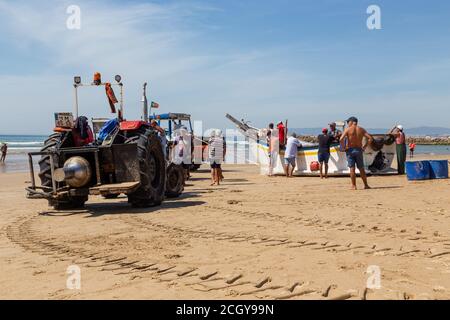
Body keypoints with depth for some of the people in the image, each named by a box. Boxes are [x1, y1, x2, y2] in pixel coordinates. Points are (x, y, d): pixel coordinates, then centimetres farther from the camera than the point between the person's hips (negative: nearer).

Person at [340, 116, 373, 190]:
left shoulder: (348, 129, -5)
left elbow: (341, 139, -19)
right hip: (359, 150, 3)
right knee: (361, 169, 11)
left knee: (352, 168, 1)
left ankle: (354, 186, 1)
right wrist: (364, 146, 4)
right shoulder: (361, 129, 5)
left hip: (350, 150, -3)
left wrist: (343, 147, -7)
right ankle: (366, 185, 17)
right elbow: (370, 138, -1)